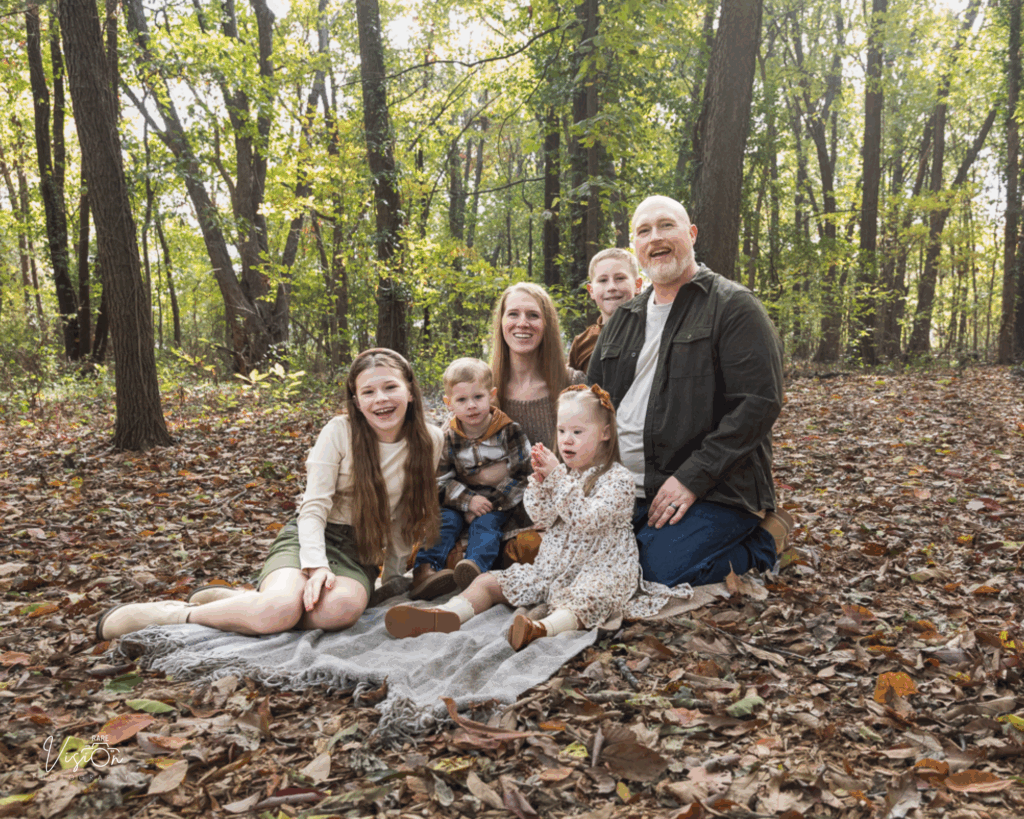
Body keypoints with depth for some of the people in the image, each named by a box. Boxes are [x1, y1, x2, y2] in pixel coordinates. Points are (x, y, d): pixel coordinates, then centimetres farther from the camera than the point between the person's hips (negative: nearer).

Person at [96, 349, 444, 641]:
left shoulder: (428, 441, 0)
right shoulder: (340, 432, -7)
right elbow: (314, 507, -9)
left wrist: (393, 579, 13)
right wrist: (317, 565, -24)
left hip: (361, 553, 3)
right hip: (308, 538, -2)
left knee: (342, 608, -37)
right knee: (279, 609, -37)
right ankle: (173, 613, -14)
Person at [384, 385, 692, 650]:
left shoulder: (618, 478, -8)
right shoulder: (564, 471, 13)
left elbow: (586, 519, -20)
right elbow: (541, 513, 4)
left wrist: (557, 477, -21)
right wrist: (540, 479, -14)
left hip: (601, 568, -7)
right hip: (552, 564, 7)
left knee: (583, 600, -40)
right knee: (488, 581, -4)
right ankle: (446, 615, -24)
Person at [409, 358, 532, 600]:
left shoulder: (509, 431, -6)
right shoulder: (448, 437, 2)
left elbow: (521, 476, -6)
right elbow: (442, 479, 1)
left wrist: (490, 504, -15)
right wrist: (468, 501, -16)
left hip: (498, 503, -3)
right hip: (460, 501, 3)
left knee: (485, 523, -30)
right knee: (444, 521, -23)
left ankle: (475, 566, -55)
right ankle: (424, 571, -38)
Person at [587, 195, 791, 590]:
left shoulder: (735, 306, -4)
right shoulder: (622, 320, 18)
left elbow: (758, 403, -13)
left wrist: (691, 479, -19)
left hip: (711, 493, -6)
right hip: (625, 492, 7)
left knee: (661, 570, -25)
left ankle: (759, 541, 6)